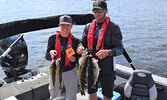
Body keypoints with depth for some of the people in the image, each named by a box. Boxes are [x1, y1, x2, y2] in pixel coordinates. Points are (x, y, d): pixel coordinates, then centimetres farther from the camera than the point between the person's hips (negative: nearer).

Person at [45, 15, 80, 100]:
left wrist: (74, 59, -19)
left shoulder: (75, 40, -4)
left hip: (70, 72, -1)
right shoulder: (53, 38, -3)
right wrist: (50, 53, -24)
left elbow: (79, 56, 3)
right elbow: (47, 57, -2)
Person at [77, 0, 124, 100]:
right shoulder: (88, 27, 6)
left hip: (107, 68, -4)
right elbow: (83, 42, 13)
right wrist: (81, 47, -11)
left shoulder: (113, 27, -9)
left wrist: (108, 52, -33)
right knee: (91, 92, 21)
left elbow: (120, 49, -13)